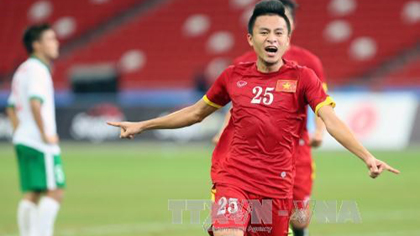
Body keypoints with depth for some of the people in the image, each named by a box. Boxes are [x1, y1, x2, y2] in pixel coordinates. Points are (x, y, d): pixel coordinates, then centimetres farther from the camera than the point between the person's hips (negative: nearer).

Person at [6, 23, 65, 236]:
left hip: (23, 140, 10)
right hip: (40, 143, -10)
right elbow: (35, 103, -25)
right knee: (55, 192, -9)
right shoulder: (37, 70, -12)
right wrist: (45, 134, -20)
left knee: (31, 194, 10)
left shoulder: (22, 70, 18)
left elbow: (11, 108, 23)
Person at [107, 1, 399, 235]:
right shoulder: (233, 76, 6)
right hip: (234, 179, 0)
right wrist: (142, 126, 23)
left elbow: (333, 122, -11)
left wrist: (367, 157, -26)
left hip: (277, 184, 0)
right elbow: (195, 113, 20)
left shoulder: (302, 77, -2)